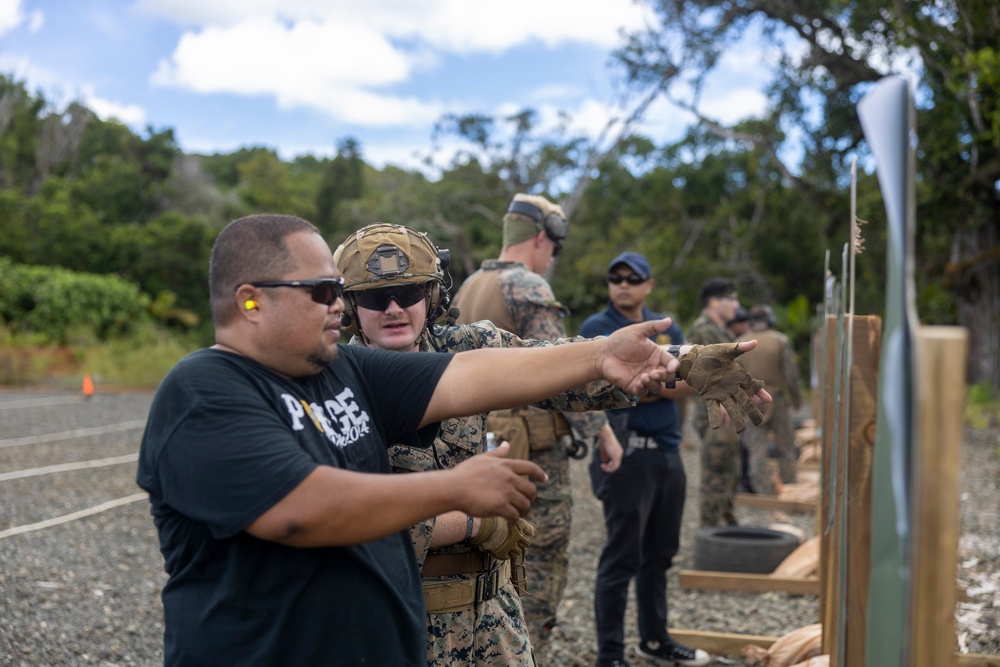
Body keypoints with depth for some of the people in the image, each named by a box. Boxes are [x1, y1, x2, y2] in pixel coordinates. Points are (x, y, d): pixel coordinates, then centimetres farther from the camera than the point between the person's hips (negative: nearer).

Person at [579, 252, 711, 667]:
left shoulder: (666, 328, 14)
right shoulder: (598, 328, -6)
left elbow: (690, 383, 3)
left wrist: (643, 384, -12)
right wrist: (666, 382, -12)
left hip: (669, 451, 7)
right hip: (627, 453, -7)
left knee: (659, 554, 17)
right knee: (622, 558, -3)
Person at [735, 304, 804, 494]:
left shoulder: (739, 344, 1)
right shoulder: (781, 341, -6)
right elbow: (791, 374, -8)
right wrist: (797, 399, 5)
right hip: (777, 400, -1)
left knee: (757, 450, 5)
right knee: (785, 446, 12)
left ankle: (764, 489, 3)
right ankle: (788, 484, 17)